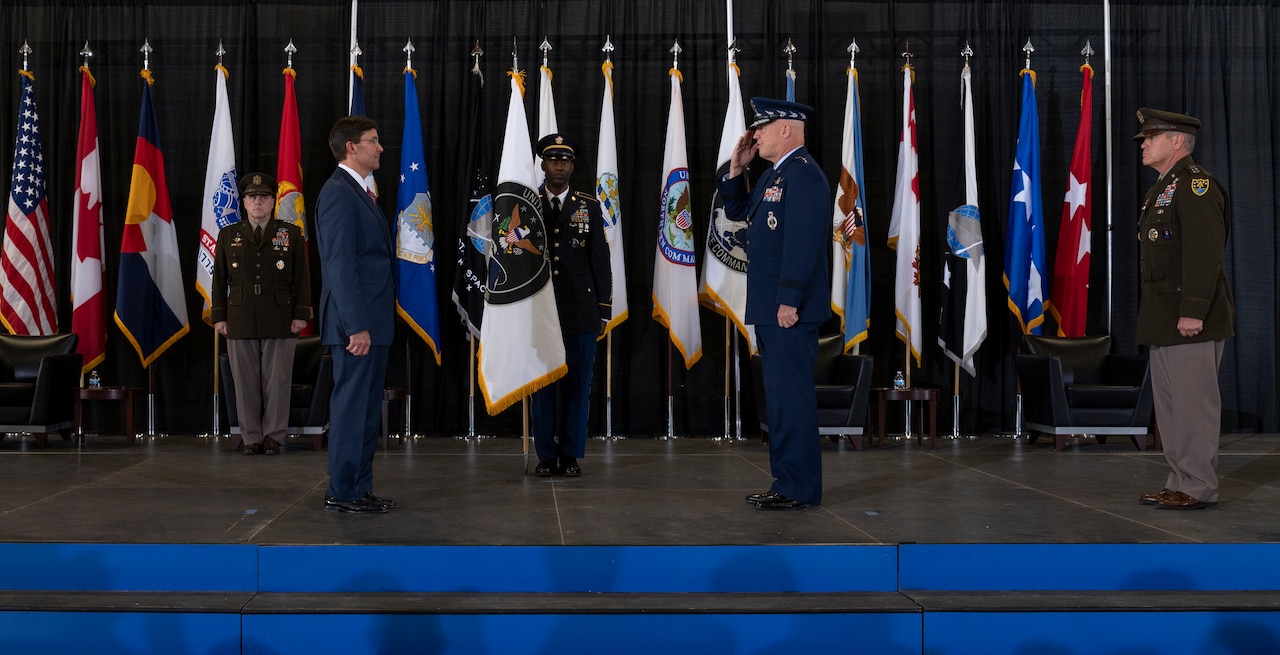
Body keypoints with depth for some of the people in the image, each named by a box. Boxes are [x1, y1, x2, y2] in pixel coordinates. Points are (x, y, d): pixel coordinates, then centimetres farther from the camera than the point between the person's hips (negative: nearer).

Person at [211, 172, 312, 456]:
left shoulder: (291, 234, 7)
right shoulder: (228, 235, 11)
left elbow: (302, 278, 5)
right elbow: (219, 279, 10)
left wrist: (301, 315, -3)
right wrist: (219, 316, 3)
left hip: (280, 321, -1)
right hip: (240, 322, 1)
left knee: (277, 381, 1)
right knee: (245, 382, 3)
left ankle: (273, 437, 11)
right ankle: (251, 438, 11)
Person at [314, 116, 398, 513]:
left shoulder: (361, 193, 18)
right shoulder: (338, 193, -12)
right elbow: (340, 266, -19)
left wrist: (377, 324, 14)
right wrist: (357, 326, -22)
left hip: (373, 324, 10)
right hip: (357, 322, -10)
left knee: (368, 409, 13)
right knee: (351, 407, -4)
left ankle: (360, 489, 20)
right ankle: (342, 492, 4)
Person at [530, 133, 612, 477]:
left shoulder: (589, 207, 8)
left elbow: (601, 261, 7)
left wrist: (604, 310, 2)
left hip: (580, 310, 1)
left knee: (577, 383, 3)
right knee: (542, 383, 3)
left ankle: (571, 455, 12)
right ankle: (546, 455, 13)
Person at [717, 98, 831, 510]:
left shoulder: (804, 175, -14)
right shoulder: (775, 174, 18)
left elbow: (803, 242, -21)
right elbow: (737, 211, 27)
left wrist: (789, 302, -24)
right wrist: (736, 167, 14)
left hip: (790, 310, -11)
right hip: (770, 309, 11)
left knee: (791, 397, -6)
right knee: (780, 397, 14)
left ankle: (800, 490, 0)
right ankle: (787, 481, 22)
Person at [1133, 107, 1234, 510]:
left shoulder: (1195, 185, -12)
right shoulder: (1162, 189, 21)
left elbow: (1205, 254, -21)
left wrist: (1193, 311, -25)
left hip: (1191, 321, -10)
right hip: (1163, 321, 10)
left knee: (1194, 404, -5)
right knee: (1169, 403, 13)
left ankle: (1198, 488, 2)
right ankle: (1180, 483, 21)